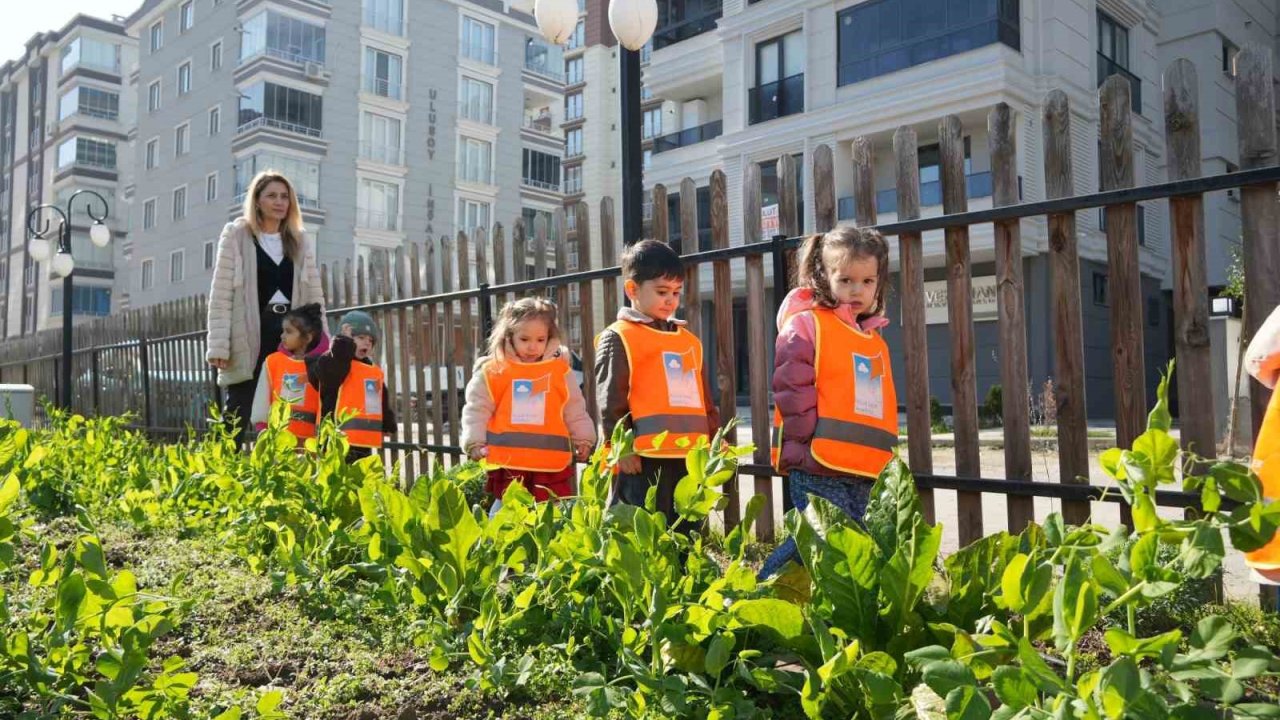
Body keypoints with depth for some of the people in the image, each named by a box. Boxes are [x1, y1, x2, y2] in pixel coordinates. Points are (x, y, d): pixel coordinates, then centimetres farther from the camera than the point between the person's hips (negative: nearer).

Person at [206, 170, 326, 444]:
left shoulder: (301, 241, 14)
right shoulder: (236, 235, 2)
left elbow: (314, 294, 13)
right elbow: (221, 294, -3)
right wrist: (219, 345, -12)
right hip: (250, 335, -3)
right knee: (237, 414, 0)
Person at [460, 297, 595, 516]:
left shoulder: (560, 370, 5)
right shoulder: (492, 371, 1)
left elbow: (575, 411, 11)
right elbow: (477, 410, 4)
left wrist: (583, 439, 7)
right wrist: (475, 443, -3)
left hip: (552, 464, 1)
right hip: (507, 463, -1)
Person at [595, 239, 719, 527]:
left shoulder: (689, 340, 19)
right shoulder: (618, 339, -3)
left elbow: (703, 399, 23)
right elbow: (610, 401, -9)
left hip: (689, 459, 7)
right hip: (643, 461, -7)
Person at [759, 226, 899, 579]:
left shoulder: (875, 340, 18)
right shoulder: (805, 325, -7)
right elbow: (791, 391, -14)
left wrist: (880, 451, 15)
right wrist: (817, 438, -16)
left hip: (864, 473, 8)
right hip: (817, 468, -8)